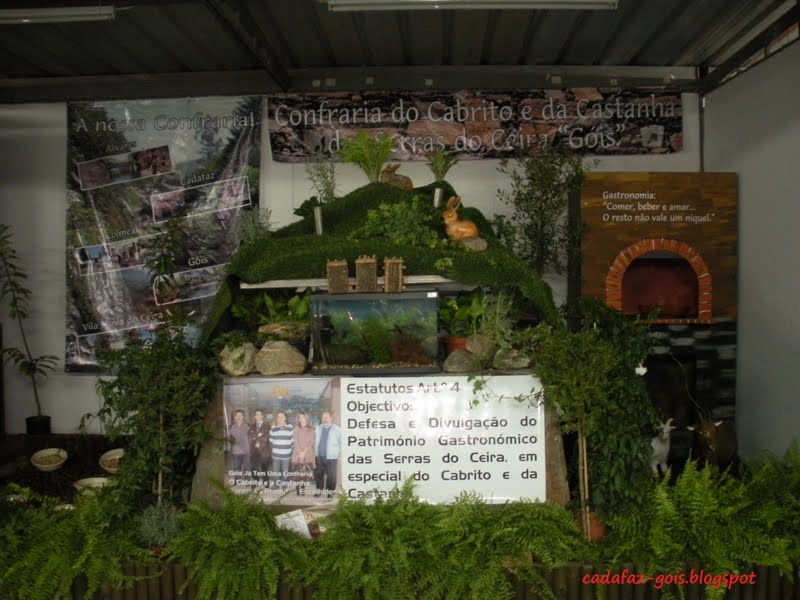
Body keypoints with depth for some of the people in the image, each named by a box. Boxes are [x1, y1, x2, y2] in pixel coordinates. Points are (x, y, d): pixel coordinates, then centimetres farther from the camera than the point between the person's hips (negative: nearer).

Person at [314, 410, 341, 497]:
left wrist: (338, 453, -4)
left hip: (331, 457, -4)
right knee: (318, 475, 11)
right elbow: (315, 441, 17)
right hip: (319, 457, 4)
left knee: (331, 476, 1)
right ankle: (319, 490, 25)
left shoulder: (336, 429, -6)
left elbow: (341, 442, -2)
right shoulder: (318, 429, 9)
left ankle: (330, 492, 12)